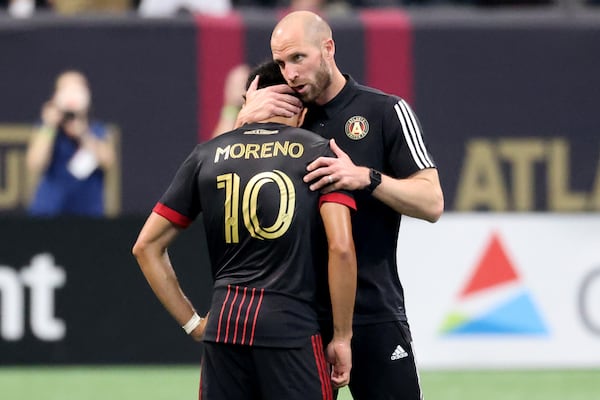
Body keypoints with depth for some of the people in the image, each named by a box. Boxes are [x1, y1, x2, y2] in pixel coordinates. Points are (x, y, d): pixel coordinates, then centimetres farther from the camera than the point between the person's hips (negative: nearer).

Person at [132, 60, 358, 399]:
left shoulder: (208, 155, 15)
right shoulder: (319, 152, 5)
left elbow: (147, 246, 15)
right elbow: (341, 248, -7)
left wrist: (192, 322, 16)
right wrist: (342, 337, 0)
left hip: (224, 322, 4)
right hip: (292, 324, -3)